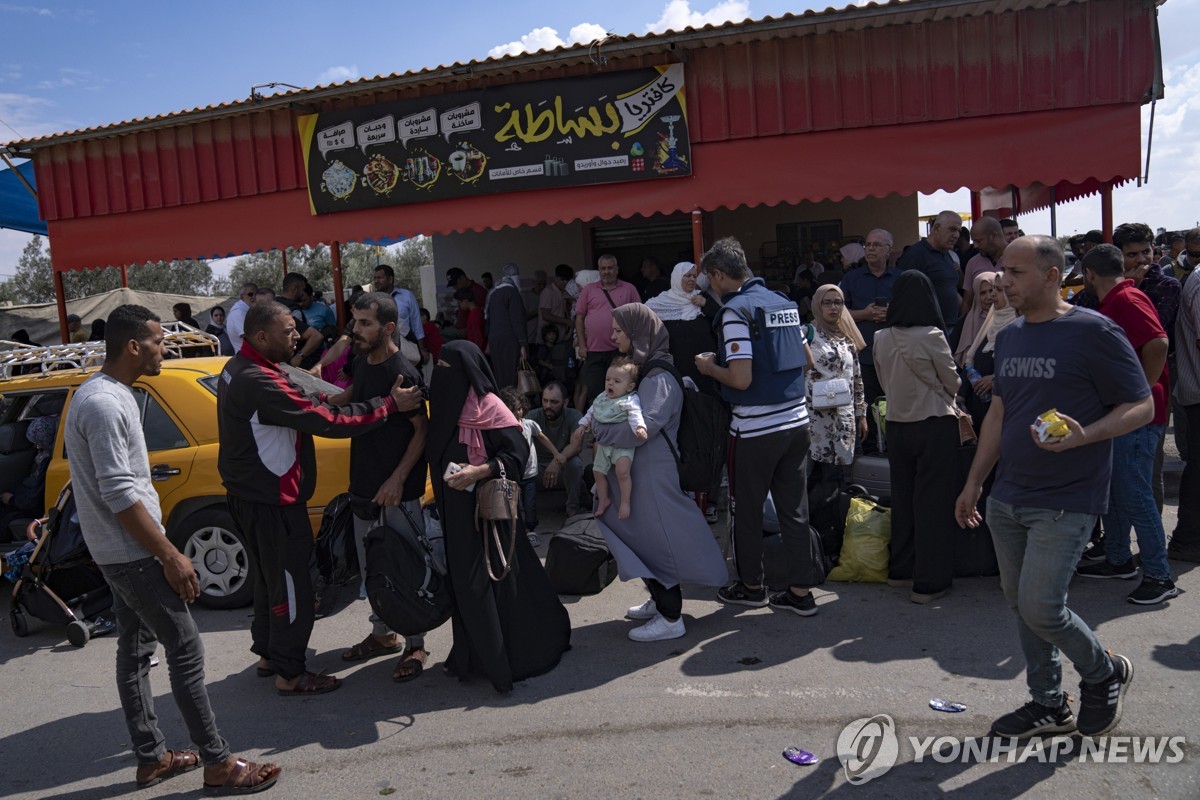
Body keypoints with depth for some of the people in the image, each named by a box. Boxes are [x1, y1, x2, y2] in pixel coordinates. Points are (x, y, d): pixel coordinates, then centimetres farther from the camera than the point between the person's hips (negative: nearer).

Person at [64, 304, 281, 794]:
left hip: (117, 552, 11)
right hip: (132, 555, -11)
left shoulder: (103, 394, 12)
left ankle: (152, 759, 25)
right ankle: (218, 764, 1)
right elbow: (119, 494, -24)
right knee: (185, 650, -6)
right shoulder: (105, 405, -21)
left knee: (135, 651, 14)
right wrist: (171, 556, -21)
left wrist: (160, 549, 20)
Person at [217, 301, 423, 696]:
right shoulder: (261, 384, -28)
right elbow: (328, 421, -29)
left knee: (271, 577, 23)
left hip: (251, 495, 11)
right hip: (270, 501, -11)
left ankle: (268, 653, 37)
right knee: (291, 585, 1)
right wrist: (390, 405, -23)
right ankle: (290, 674, 13)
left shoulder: (238, 368, 7)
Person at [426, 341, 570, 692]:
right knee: (464, 580, 12)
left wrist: (478, 472, -26)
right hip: (456, 511, 7)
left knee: (487, 580, -3)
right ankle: (475, 654, 25)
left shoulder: (488, 407, -14)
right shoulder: (446, 406, 9)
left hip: (485, 508, -7)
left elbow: (516, 455, -16)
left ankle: (502, 659, 11)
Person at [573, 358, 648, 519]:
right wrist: (582, 426, 11)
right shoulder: (602, 398, 7)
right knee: (597, 471, 12)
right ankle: (603, 500, 30)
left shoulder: (630, 401, -15)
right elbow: (591, 413, 18)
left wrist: (639, 427, -47)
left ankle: (625, 502, -9)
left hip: (623, 444, -7)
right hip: (604, 442, 7)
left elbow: (635, 415, -28)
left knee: (622, 471, -25)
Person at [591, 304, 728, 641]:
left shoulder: (660, 377, -17)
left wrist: (601, 432, -14)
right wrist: (598, 427, 4)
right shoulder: (642, 370, 11)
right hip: (638, 470, 9)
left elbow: (645, 425, -26)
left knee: (658, 539, -2)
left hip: (655, 472, -9)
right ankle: (660, 601, 31)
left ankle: (671, 618, 8)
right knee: (644, 536, 17)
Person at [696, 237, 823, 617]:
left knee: (746, 509, 10)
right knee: (795, 508, 11)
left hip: (755, 428, -7)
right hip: (796, 419, 7)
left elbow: (741, 379, -20)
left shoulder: (735, 310, -14)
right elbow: (807, 360, 18)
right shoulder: (784, 303, 10)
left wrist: (710, 368, -3)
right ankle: (801, 590, 17)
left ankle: (751, 585, 24)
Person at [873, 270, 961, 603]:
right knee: (933, 501, 2)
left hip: (897, 424, 5)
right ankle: (929, 582, 6)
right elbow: (953, 382, -3)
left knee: (902, 497, 16)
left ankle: (900, 569, 28)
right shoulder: (931, 336, -15)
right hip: (935, 424, -5)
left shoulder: (881, 338, -1)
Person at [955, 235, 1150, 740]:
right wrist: (974, 483, 16)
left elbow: (1141, 407, -9)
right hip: (1007, 498, 7)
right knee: (1020, 605, 11)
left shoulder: (1093, 332, -11)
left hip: (1065, 502, -7)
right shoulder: (1009, 337, 11)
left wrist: (1083, 436, -27)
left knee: (1040, 607, -9)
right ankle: (1048, 706, 28)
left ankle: (1105, 674, 22)